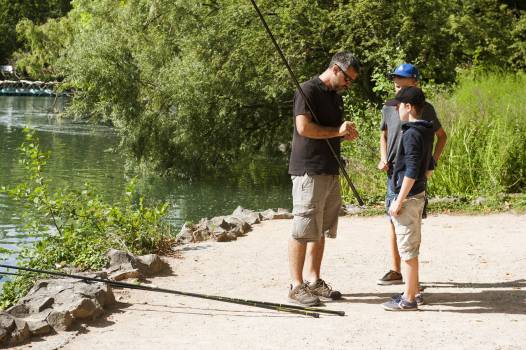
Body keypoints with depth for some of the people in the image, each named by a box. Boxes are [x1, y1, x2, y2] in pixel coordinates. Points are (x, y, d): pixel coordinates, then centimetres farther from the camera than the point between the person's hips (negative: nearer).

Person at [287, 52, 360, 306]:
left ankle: (313, 280, 19)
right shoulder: (308, 90, -9)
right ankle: (297, 287, -4)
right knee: (303, 231, -7)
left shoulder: (336, 97, 19)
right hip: (309, 171, -9)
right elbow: (304, 127, -21)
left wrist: (346, 134, 8)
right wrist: (337, 131, -15)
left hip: (331, 171, 9)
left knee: (321, 231, 12)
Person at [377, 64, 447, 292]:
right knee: (393, 220, 5)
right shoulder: (389, 108, 7)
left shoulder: (424, 109, -4)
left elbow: (441, 135, 8)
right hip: (394, 172, 4)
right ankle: (395, 271, 12)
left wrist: (433, 161, -2)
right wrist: (383, 159, 6)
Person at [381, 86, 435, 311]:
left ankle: (409, 299, 1)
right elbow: (429, 168, 20)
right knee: (411, 250, 17)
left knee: (407, 250, -4)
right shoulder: (426, 132, 12)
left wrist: (399, 201, -19)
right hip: (419, 194, 10)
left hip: (408, 197, -10)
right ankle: (412, 291, 26)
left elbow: (411, 172, -22)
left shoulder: (412, 134, -18)